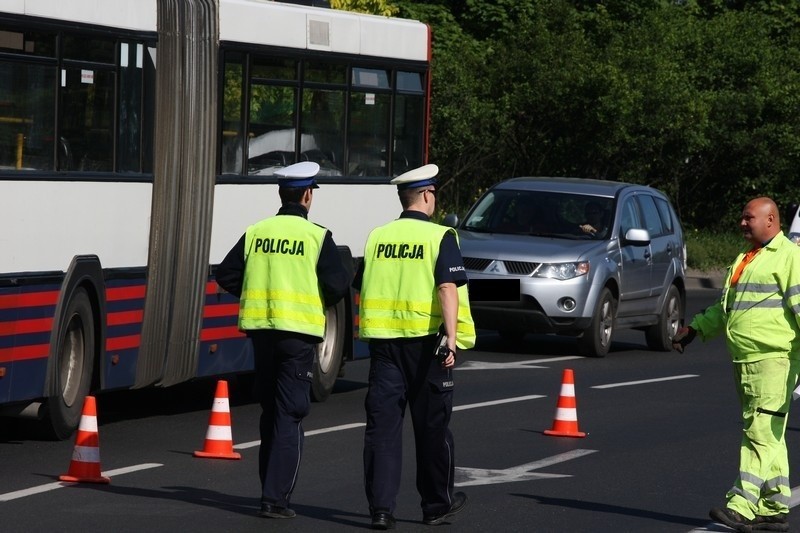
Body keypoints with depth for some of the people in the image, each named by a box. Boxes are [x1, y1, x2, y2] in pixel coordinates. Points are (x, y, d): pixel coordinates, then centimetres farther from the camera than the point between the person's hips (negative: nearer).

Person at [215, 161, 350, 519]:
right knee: (290, 416, -2)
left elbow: (226, 275, 3)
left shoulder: (256, 232, 5)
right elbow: (338, 285, -12)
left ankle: (271, 488, 24)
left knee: (270, 412, 17)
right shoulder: (317, 236, -7)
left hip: (260, 328, 4)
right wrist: (321, 302, 10)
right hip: (298, 331, -4)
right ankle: (275, 499, -9)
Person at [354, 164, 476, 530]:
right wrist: (451, 338, -20)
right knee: (432, 427, 9)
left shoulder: (377, 237, 7)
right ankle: (437, 504, 20)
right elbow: (448, 289, -17)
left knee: (382, 424, 3)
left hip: (383, 338, 3)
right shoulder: (440, 237, -7)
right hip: (424, 339, -3)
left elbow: (362, 286, 16)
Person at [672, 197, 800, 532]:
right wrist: (695, 329, 26)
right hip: (744, 361, 9)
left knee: (762, 433, -13)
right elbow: (725, 307, 33)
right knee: (767, 437, 10)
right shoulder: (746, 260, 21)